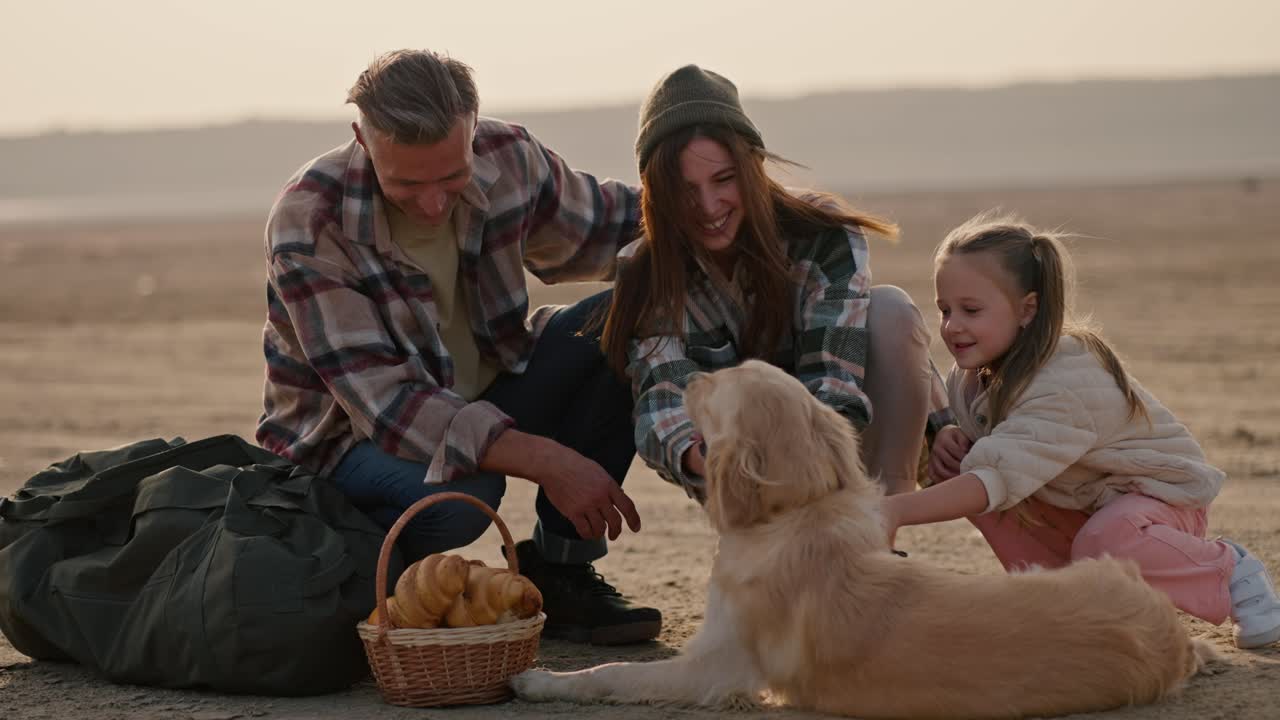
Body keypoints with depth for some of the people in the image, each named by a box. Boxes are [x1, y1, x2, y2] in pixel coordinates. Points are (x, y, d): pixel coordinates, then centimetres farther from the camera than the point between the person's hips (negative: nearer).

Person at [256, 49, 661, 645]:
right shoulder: (308, 226, -28)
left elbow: (601, 223, 10)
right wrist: (545, 461, -41)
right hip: (351, 435, -6)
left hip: (482, 398, 6)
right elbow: (382, 402, -32)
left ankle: (556, 571, -8)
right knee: (456, 495, -39)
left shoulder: (507, 158, -12)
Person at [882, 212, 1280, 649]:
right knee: (956, 468, -14)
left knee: (1106, 542, -40)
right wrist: (948, 437, -26)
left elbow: (999, 479, -46)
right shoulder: (976, 371, -7)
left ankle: (1229, 569, -9)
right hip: (1077, 506, 7)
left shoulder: (1065, 387, -34)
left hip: (1158, 495, -7)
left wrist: (899, 510, -56)